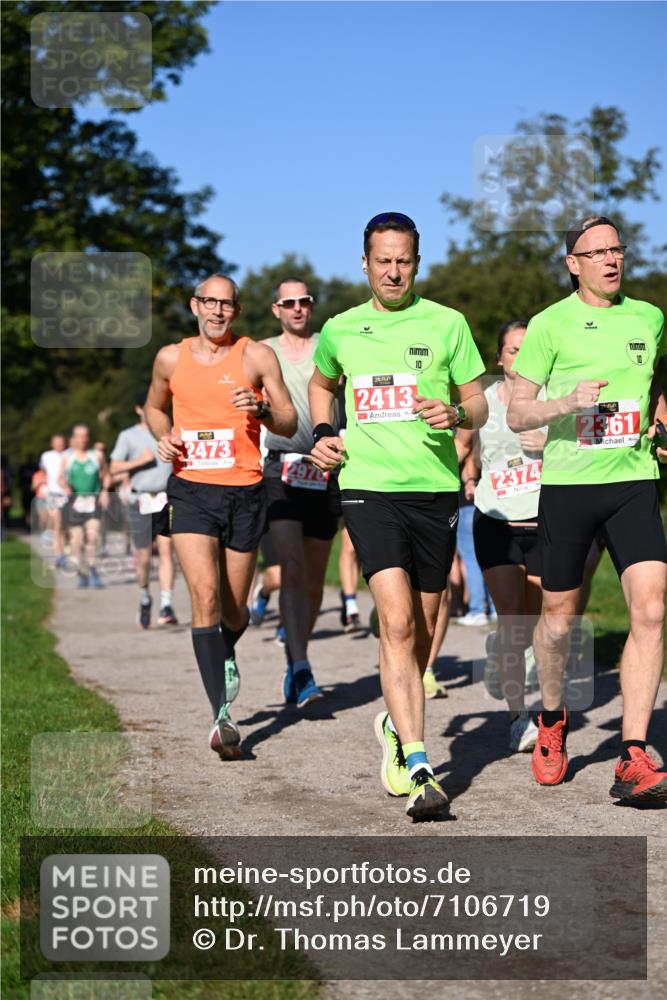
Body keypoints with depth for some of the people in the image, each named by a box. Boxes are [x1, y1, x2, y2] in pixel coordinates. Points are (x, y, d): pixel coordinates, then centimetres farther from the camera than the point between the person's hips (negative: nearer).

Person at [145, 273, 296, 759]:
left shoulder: (258, 357, 1)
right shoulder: (171, 358, 7)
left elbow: (290, 424, 3)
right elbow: (154, 407, 25)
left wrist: (262, 410, -17)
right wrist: (163, 436, 4)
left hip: (244, 492, 0)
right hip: (190, 490, 0)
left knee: (234, 609, 9)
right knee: (205, 596, -18)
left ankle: (226, 656, 46)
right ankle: (223, 715, -20)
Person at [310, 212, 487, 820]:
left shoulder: (446, 324, 3)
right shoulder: (341, 330, 9)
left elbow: (479, 404, 7)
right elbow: (321, 384, 29)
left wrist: (456, 414, -16)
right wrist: (322, 434, 11)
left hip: (435, 488, 1)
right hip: (368, 488, -1)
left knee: (422, 628, 10)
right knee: (397, 622, -16)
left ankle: (398, 725, 37)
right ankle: (417, 767, -19)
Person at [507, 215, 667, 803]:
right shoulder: (551, 324, 0)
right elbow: (516, 415, -1)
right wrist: (567, 403, -18)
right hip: (567, 483, -2)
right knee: (560, 615, 8)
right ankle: (552, 718, 37)